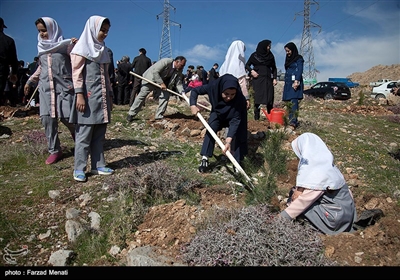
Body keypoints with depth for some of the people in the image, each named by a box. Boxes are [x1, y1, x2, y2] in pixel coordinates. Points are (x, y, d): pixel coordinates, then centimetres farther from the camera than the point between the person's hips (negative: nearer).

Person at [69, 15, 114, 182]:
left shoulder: (102, 49, 19)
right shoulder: (82, 47, 0)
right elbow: (76, 73, -8)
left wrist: (110, 95, 15)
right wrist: (79, 94, -17)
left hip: (102, 97, 7)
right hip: (88, 96, -7)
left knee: (99, 134, 6)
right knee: (84, 134, -6)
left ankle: (98, 165, 13)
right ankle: (79, 169, 0)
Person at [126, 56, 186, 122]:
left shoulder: (179, 71, -10)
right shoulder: (165, 61, -28)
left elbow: (178, 83, -11)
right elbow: (155, 72, -29)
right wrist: (161, 83, -32)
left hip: (162, 82, 6)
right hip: (150, 78, -6)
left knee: (166, 95, -10)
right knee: (142, 95, -4)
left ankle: (159, 116, 1)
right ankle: (131, 114, 7)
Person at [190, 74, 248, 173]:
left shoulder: (240, 99, -41)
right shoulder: (213, 87, -37)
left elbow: (236, 120, -40)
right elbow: (195, 91, -22)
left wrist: (229, 139, -51)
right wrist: (193, 105, -39)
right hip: (217, 114, 1)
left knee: (236, 134, -13)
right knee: (210, 130, -19)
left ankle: (238, 163, 2)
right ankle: (204, 159, -15)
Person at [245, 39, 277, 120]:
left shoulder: (271, 56, 12)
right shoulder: (254, 55, 4)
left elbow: (274, 68, 15)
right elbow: (247, 65, 8)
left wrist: (274, 78, 3)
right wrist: (252, 71, -11)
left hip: (268, 80, 3)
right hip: (258, 79, -3)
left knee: (270, 98, -2)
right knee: (258, 98, -8)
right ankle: (256, 118, -5)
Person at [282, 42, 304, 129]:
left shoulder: (299, 58, 1)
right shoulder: (288, 59, 21)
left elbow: (300, 71, -10)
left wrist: (296, 81, -23)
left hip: (295, 83, -7)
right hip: (288, 83, 7)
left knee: (293, 102, -17)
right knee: (289, 102, 1)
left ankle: (293, 123, -25)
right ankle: (294, 121, 4)